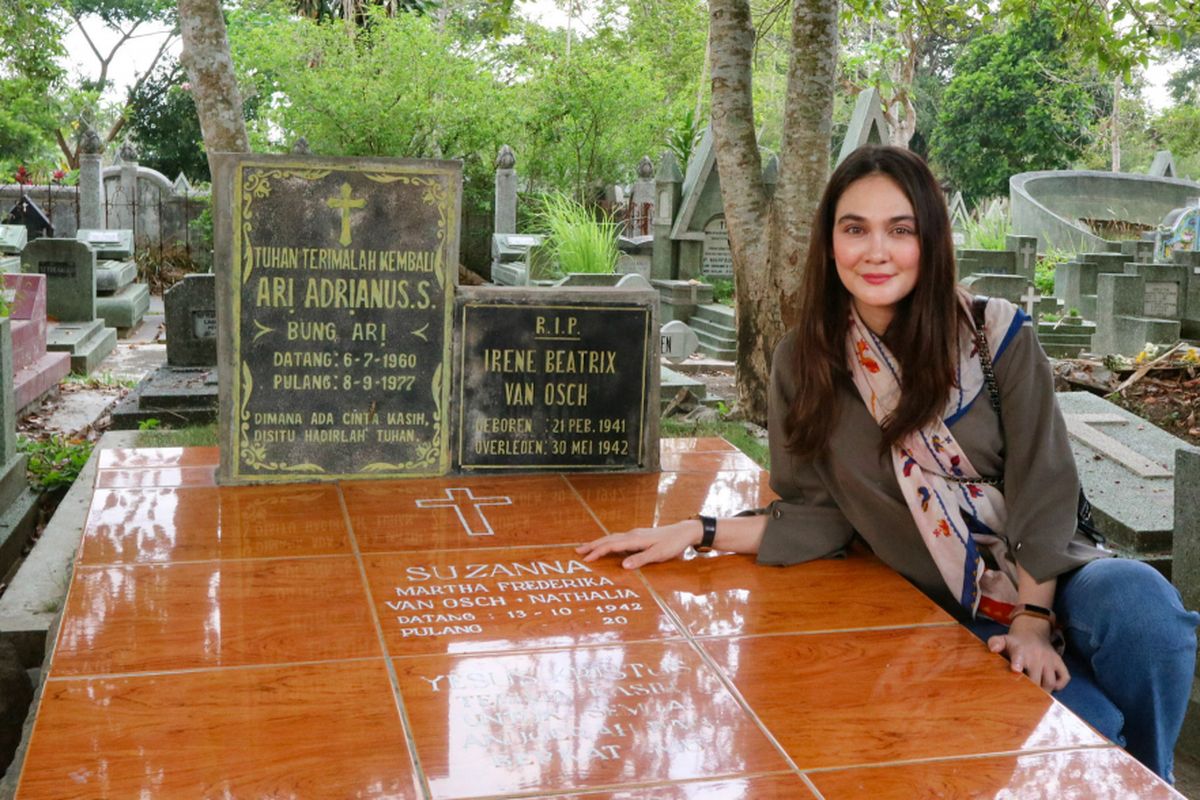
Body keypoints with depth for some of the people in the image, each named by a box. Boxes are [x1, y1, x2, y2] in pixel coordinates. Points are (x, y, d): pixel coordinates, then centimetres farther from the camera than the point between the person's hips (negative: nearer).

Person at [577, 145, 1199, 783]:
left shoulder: (997, 336, -7)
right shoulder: (804, 363, -3)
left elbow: (1042, 486, -7)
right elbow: (818, 514, 1)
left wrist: (1032, 619, -15)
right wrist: (699, 534, -7)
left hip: (1046, 577, 1)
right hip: (946, 613, -1)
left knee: (1141, 602, -31)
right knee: (1089, 723, -26)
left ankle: (1143, 783, -4)